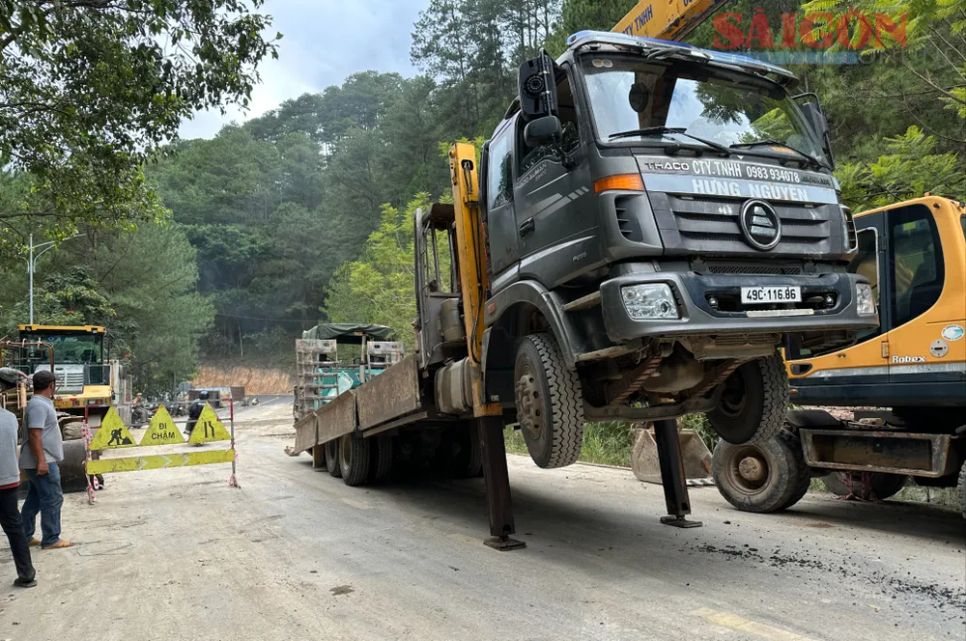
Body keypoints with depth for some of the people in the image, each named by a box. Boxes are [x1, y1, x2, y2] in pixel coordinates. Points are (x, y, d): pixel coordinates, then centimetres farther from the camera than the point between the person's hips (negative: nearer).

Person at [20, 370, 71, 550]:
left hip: (41, 461, 10)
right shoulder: (39, 405, -18)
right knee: (52, 499, -5)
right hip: (43, 462, -10)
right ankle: (51, 540, 1)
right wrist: (41, 461, -26)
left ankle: (24, 536, 22)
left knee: (34, 499, 15)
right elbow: (34, 435, -24)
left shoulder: (40, 403, 14)